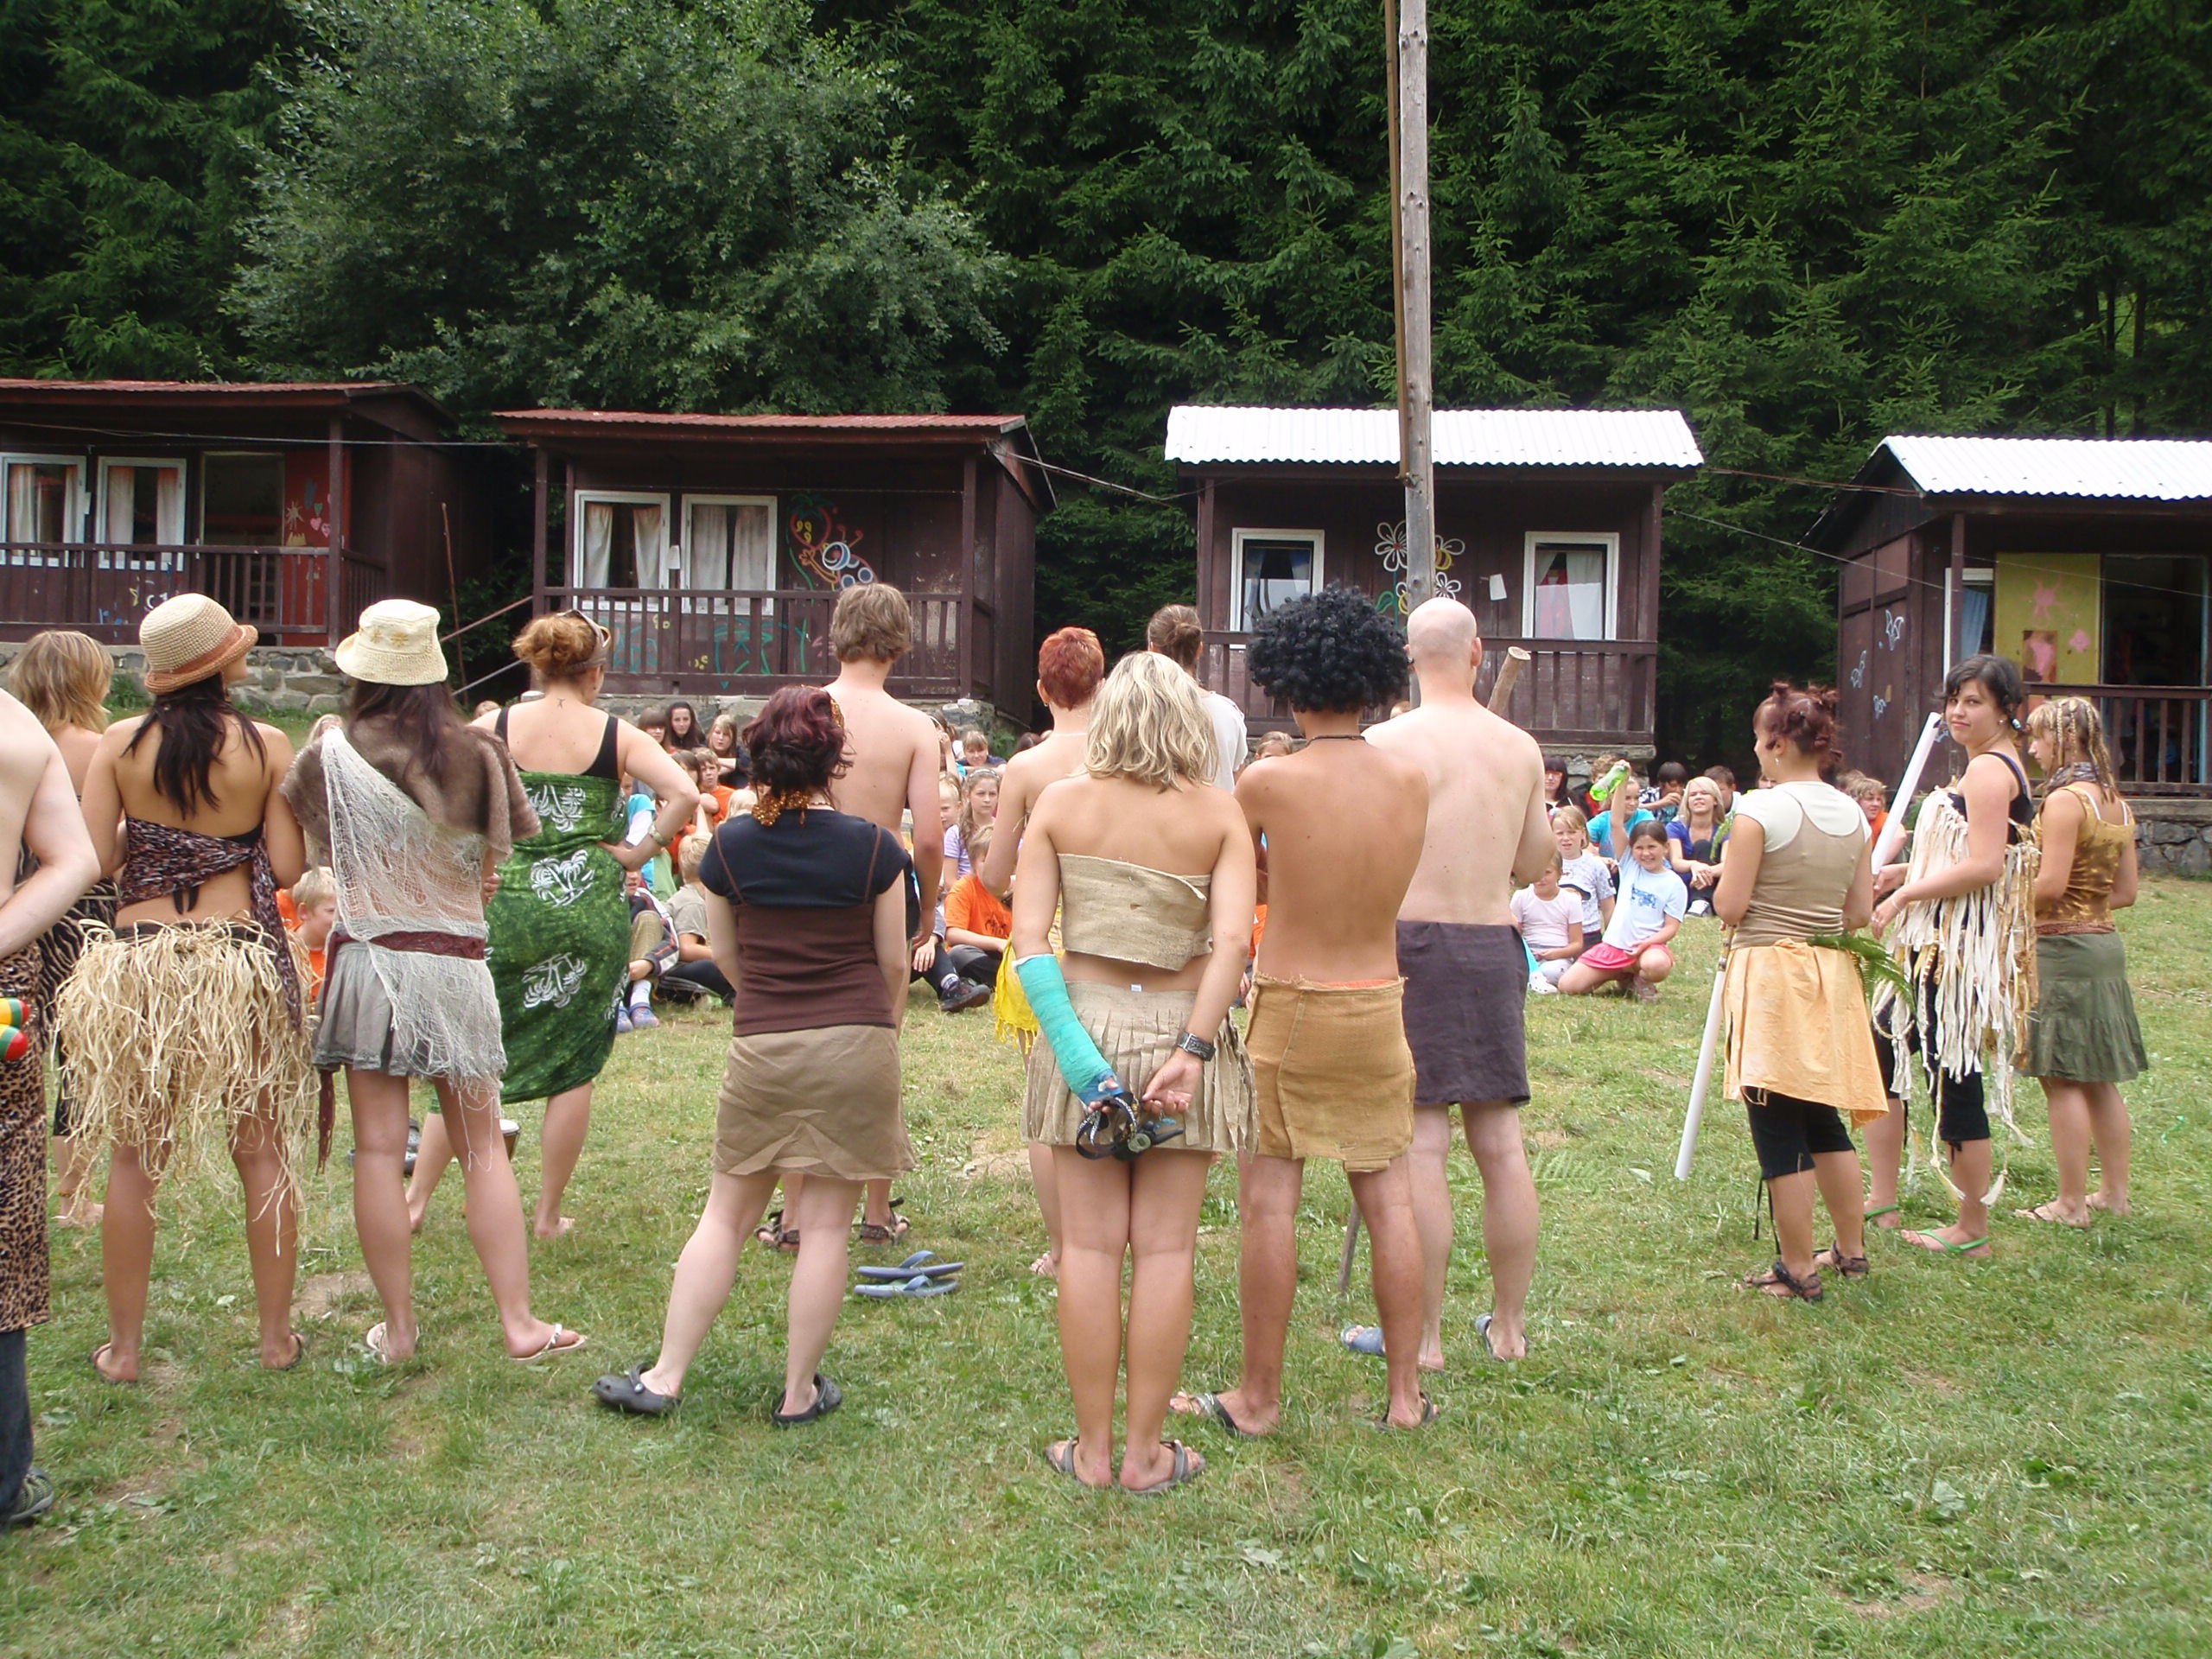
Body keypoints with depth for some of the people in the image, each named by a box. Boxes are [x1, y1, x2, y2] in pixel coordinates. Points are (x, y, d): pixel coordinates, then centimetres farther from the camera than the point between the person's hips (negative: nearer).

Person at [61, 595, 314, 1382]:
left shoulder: (120, 743, -2)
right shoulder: (266, 747, -5)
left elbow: (92, 858, -4)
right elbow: (287, 868, -4)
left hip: (135, 963, 1)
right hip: (242, 958, -1)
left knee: (133, 1156, 10)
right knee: (263, 1152, 9)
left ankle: (124, 1347, 17)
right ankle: (277, 1336, 16)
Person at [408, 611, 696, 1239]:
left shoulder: (494, 729, 1)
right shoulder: (616, 735, -3)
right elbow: (684, 795, -14)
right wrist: (640, 852, -4)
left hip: (505, 902, 2)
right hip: (590, 905, -1)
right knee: (574, 1064, 8)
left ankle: (415, 1201, 18)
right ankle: (548, 1216, 15)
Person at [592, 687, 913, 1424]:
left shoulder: (730, 845, 0)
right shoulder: (872, 845, -5)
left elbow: (726, 956, 11)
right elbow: (894, 961, 2)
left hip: (761, 1049, 2)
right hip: (858, 1045, -2)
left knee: (727, 1214, 13)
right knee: (826, 1226, 5)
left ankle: (664, 1378, 17)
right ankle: (800, 1393, 13)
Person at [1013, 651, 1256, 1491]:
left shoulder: (1060, 801, 0)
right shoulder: (1218, 812, -3)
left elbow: (1027, 937, -8)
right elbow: (1231, 941, -15)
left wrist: (1075, 1048, -10)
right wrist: (1192, 1049, -17)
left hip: (1084, 1022, 1)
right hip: (1181, 1029, -1)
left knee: (1090, 1246, 6)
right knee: (1164, 1249, 6)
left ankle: (1092, 1450, 16)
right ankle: (1146, 1452, 14)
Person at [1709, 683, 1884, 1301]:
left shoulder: (1760, 809, -14)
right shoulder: (1852, 814, 6)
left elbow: (1729, 906, -13)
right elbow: (1861, 913, 9)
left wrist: (1726, 870, 5)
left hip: (1770, 972, -7)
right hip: (1832, 973, 7)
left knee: (1779, 1127, 0)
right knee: (1825, 1119, 19)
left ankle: (1798, 1270, 5)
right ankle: (1851, 1250, 28)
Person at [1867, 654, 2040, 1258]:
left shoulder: (1988, 768, -14)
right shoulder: (2000, 767, 18)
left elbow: (1983, 866, -24)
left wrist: (1906, 894, -15)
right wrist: (1909, 872, 15)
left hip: (1962, 947, -11)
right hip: (1943, 943, 11)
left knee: (1954, 1076, -4)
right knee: (1881, 1048, 14)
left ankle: (1973, 1231, 6)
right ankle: (1882, 1199, 19)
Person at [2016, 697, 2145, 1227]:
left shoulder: (2065, 800, -15)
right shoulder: (2118, 805, 12)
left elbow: (2050, 885, -21)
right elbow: (2126, 891, 13)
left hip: (2062, 948, -9)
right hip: (2105, 944, 9)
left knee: (2063, 1080, -3)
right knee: (2099, 1079, 16)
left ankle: (2071, 1204, 1)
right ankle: (2114, 1192, 23)